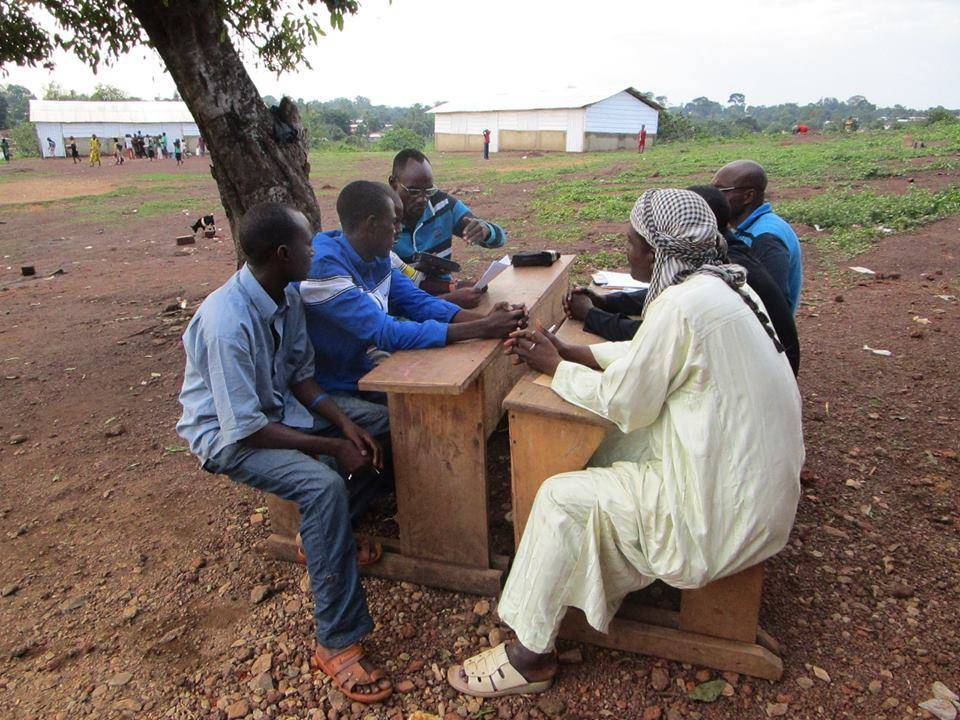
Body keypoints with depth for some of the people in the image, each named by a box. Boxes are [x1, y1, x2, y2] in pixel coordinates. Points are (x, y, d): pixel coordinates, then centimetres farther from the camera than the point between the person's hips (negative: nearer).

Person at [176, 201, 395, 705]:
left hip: (280, 405, 8)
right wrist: (333, 447, -24)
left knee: (383, 423, 2)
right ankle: (337, 643, -20)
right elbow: (245, 428, -28)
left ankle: (324, 534, 14)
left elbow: (300, 375, 3)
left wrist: (345, 423, -12)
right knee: (324, 486, -32)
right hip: (227, 432, -8)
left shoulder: (287, 295, -6)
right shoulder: (227, 323, -31)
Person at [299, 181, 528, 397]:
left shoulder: (378, 256, 1)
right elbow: (387, 333, -29)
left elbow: (418, 302, 0)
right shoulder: (324, 267, -25)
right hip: (344, 390, -7)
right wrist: (484, 329, -29)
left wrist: (485, 320, -17)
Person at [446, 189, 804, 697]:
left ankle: (530, 655, 9)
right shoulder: (722, 286, 6)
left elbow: (623, 403, -18)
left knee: (562, 497, -7)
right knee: (614, 448, 20)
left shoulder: (683, 305, -24)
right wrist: (569, 351, 8)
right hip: (760, 483, 10)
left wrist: (554, 366, -3)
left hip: (723, 509, -10)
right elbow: (645, 355, 14)